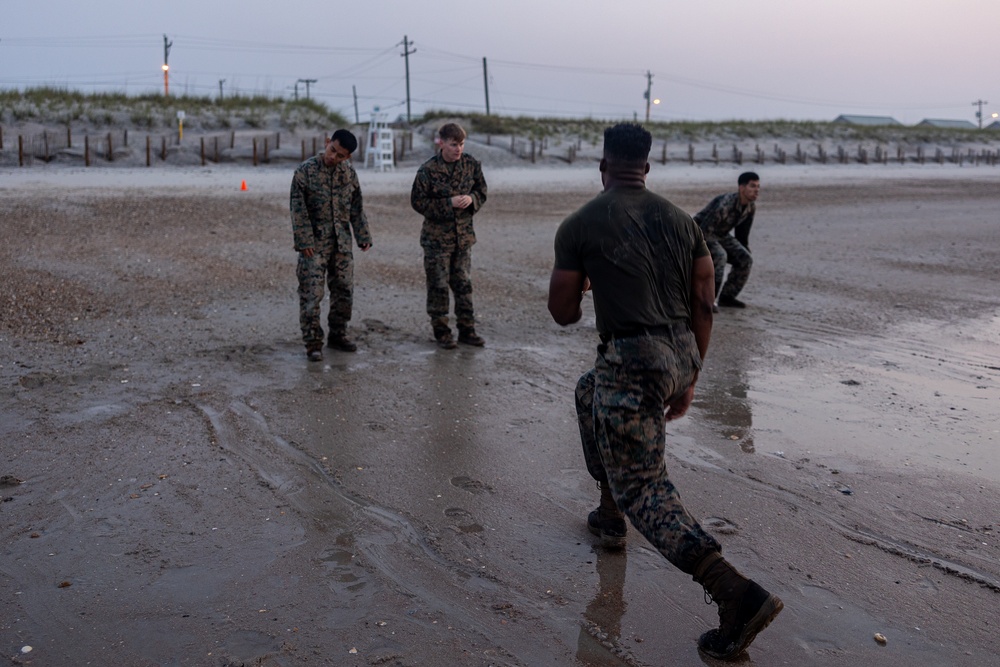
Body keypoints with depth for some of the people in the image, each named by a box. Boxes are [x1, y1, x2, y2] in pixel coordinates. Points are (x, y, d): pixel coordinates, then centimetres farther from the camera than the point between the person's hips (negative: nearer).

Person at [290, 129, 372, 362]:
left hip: (341, 243, 5)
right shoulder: (305, 171, -8)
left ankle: (337, 335, 24)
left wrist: (363, 236, 5)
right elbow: (298, 209, -10)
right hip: (315, 244, -4)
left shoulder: (349, 173, 5)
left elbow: (357, 208, 11)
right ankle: (313, 343, 4)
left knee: (344, 290, 10)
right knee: (311, 294, -4)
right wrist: (304, 241, -15)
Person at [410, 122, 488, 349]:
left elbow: (482, 190, 11)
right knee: (438, 286, 3)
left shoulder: (471, 164, 0)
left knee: (464, 284, 11)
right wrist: (449, 203, -19)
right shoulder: (428, 169, -13)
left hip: (464, 235, 4)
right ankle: (441, 331, 15)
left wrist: (472, 199, -13)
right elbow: (418, 201, -11)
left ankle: (467, 329, 20)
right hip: (437, 237, -4)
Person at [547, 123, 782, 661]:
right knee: (588, 394, 33)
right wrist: (689, 378, 18)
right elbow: (704, 304, 10)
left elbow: (563, 313, 3)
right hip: (681, 354, 7)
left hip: (632, 362, -7)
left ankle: (736, 594, -16)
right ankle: (609, 516, 39)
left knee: (643, 490, -1)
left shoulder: (579, 226, -3)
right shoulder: (681, 220, 10)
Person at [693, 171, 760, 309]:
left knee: (745, 259, -3)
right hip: (700, 232, -8)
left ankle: (727, 296, 8)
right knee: (719, 256, -33)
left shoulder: (751, 207, -7)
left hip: (721, 235, 8)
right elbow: (705, 229, -34)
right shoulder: (725, 204, -34)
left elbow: (742, 233, 9)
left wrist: (746, 251, 15)